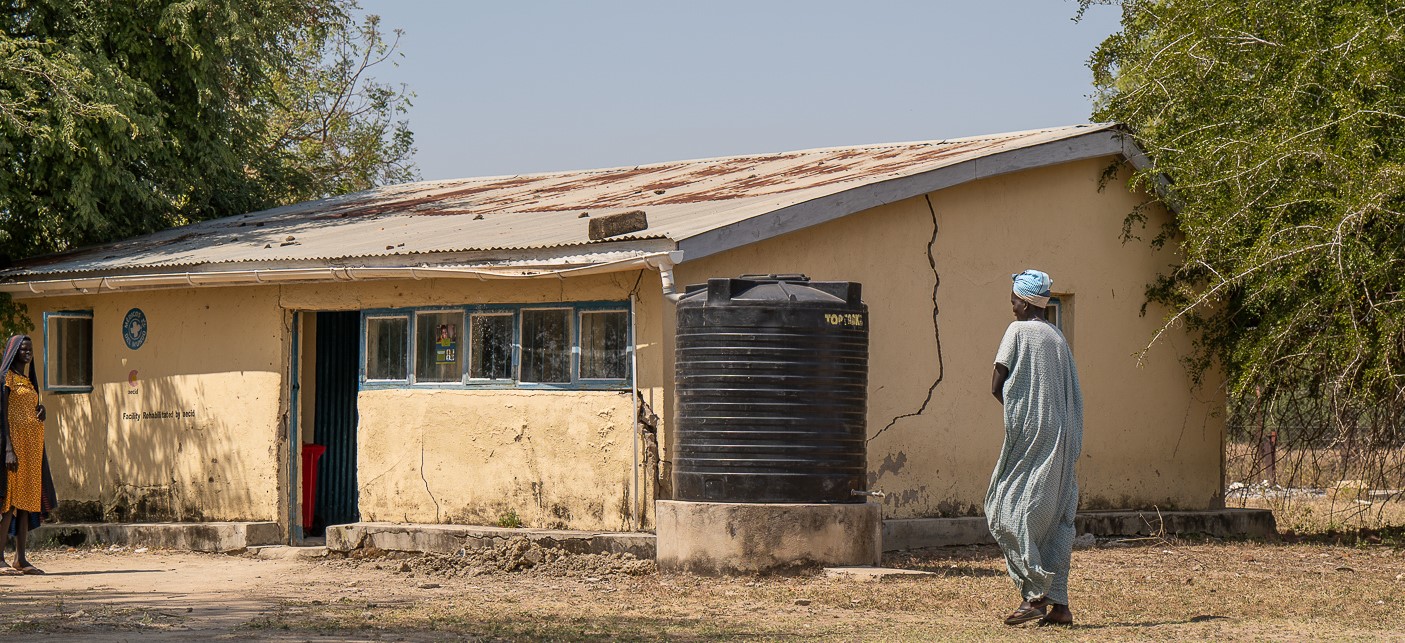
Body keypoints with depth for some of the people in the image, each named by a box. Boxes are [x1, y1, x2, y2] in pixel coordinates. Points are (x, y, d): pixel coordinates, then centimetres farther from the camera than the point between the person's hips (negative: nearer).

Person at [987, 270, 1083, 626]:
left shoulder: (1018, 330, -5)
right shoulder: (1058, 337, 15)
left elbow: (996, 386, -7)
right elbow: (1074, 396, 15)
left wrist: (1017, 412, 9)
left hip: (1029, 436, -7)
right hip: (1061, 440, 7)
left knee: (1008, 511, -4)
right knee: (1055, 519, 7)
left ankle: (1035, 594, -15)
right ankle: (1058, 602, 4)